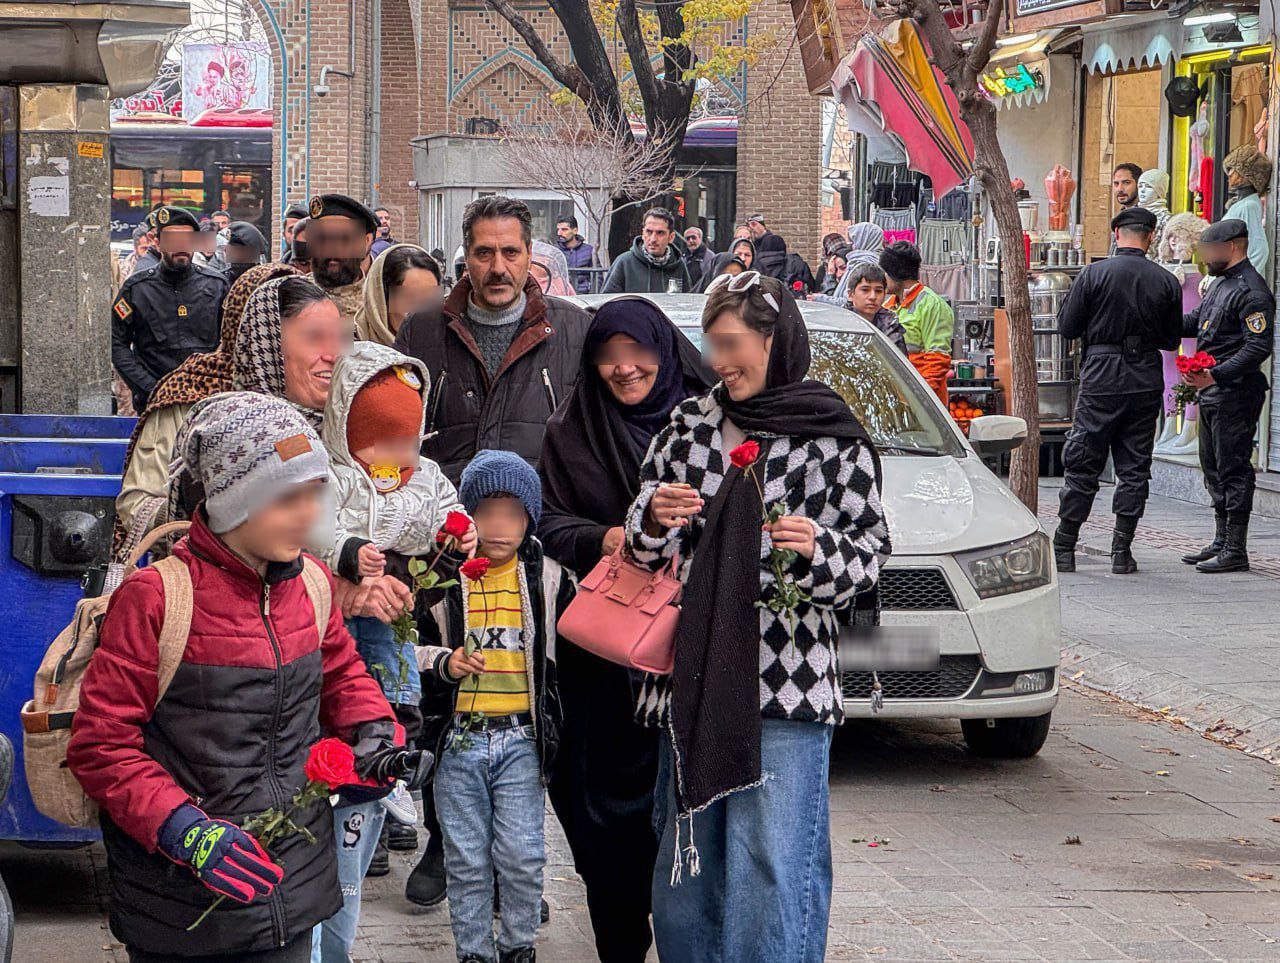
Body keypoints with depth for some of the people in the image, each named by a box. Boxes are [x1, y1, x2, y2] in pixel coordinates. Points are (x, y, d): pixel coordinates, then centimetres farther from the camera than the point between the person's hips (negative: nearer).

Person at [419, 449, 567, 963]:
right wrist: (444, 663, -13)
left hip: (521, 740, 0)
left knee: (521, 855, -3)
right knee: (466, 859, 6)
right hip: (458, 740, 0)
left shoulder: (547, 577, 5)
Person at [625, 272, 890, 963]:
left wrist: (817, 550, -20)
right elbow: (642, 543, 16)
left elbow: (869, 551, 0)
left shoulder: (834, 440, 0)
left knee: (772, 868, -8)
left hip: (786, 688, -4)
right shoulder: (689, 425, 12)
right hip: (690, 679, 5)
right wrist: (655, 518, -6)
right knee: (686, 863, 10)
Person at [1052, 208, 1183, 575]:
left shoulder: (1093, 274, -7)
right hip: (1146, 382, 2)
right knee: (1134, 468, 8)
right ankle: (1122, 551, 6)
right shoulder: (1166, 282, 0)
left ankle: (1063, 549, 5)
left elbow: (1067, 327, -3)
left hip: (1101, 379, -2)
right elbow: (1171, 340, 7)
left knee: (1081, 465, 4)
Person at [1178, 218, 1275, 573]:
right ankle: (1222, 542, 23)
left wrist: (1215, 375, -28)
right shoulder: (1220, 284, 16)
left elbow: (1258, 347, -22)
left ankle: (1236, 551, -4)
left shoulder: (1252, 291, -15)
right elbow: (1194, 321, 26)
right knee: (1214, 468, 15)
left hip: (1236, 393, -10)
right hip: (1212, 390, 10)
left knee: (1233, 469, -7)